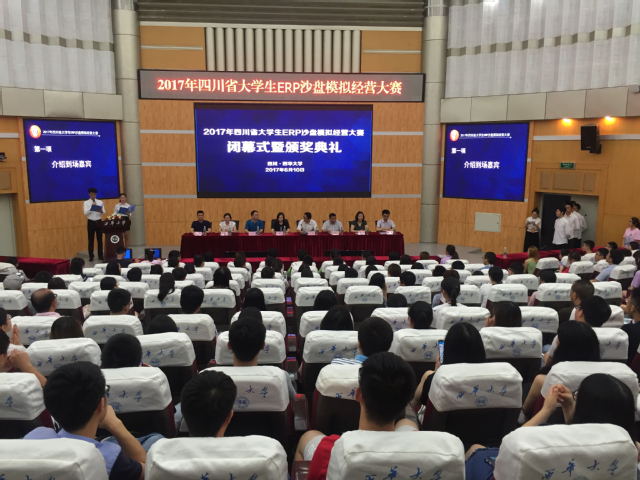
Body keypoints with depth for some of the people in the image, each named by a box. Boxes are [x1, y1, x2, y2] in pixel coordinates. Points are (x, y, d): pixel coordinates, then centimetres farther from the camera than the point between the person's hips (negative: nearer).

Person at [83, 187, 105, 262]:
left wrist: (101, 211, -23)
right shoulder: (86, 203, 1)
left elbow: (103, 212, 0)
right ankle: (91, 256, 9)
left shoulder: (100, 202, 6)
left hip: (99, 221, 2)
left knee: (100, 239, 5)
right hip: (91, 222, -1)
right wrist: (91, 206, -21)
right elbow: (85, 213, -11)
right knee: (91, 240, 2)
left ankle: (100, 255, 12)